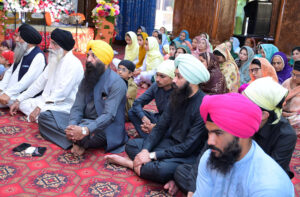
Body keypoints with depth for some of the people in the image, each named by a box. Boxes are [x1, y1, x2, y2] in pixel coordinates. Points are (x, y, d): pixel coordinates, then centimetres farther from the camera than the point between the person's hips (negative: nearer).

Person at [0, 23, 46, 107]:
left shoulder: (38, 56, -13)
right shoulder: (20, 54, 18)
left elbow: (28, 80, -22)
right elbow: (9, 71, 16)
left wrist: (8, 93, -26)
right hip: (8, 91, 9)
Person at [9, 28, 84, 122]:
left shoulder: (74, 64, -17)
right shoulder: (53, 61, 12)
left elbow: (62, 92, -24)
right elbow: (40, 82, 13)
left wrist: (39, 107, -26)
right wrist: (18, 100, 8)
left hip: (66, 104, -9)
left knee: (43, 112, -33)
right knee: (23, 103, -2)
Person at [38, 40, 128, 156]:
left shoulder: (117, 83, -14)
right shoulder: (87, 79, 10)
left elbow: (109, 115, -24)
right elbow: (77, 108, 1)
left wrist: (84, 130, -38)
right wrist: (72, 126, -20)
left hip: (105, 129, -8)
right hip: (84, 121, 8)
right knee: (44, 116, -3)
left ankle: (77, 142, -5)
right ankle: (77, 142, -18)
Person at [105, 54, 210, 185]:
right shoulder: (177, 96, 2)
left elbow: (188, 147, -23)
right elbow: (161, 126, 4)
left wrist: (152, 155, -21)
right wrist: (145, 149, -12)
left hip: (187, 155, -7)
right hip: (168, 143, 7)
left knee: (163, 170, -34)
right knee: (131, 144, 2)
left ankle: (131, 163, -10)